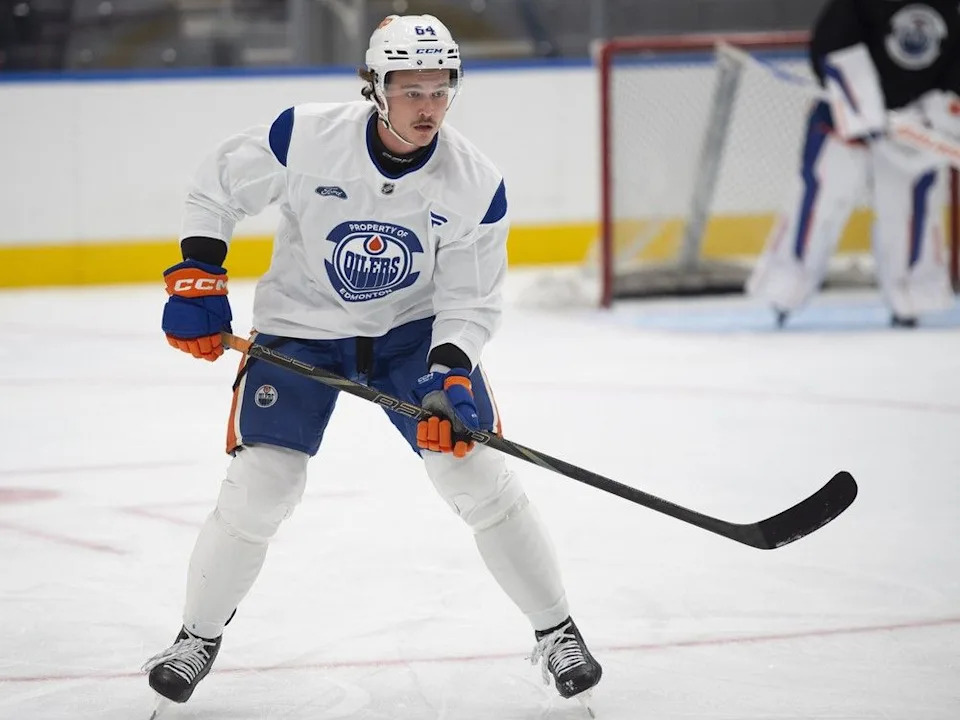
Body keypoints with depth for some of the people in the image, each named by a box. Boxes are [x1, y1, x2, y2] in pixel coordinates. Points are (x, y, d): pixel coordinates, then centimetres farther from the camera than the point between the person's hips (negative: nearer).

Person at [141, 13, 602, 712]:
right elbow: (217, 187, -7)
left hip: (415, 328, 1)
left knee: (478, 473, -8)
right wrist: (196, 280, -14)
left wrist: (450, 377, -28)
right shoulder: (305, 137, -23)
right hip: (300, 326, -1)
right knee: (261, 485, -10)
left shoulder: (476, 184, -18)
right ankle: (199, 635, 12)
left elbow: (468, 301, -13)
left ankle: (556, 632, 7)